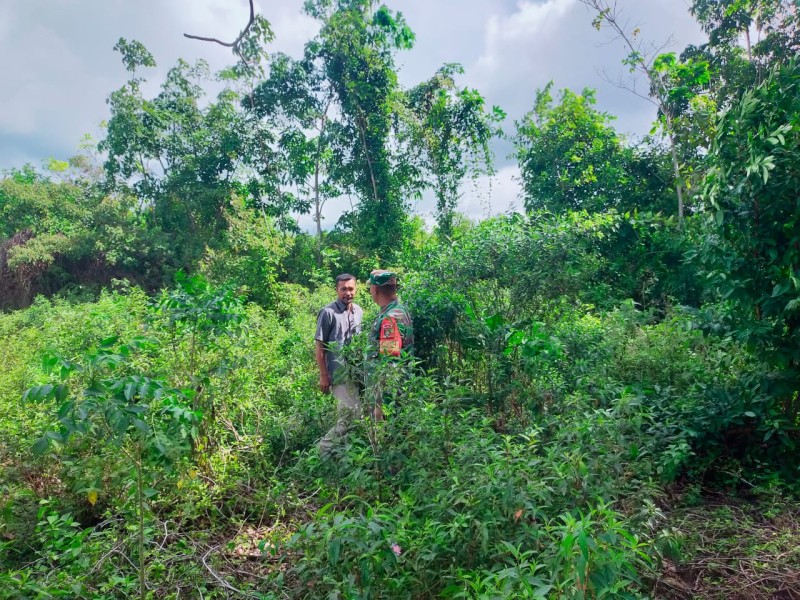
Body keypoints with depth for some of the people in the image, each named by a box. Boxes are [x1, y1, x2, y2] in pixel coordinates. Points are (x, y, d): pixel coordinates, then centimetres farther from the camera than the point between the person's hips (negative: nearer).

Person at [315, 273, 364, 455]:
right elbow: (320, 346, -8)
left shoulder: (359, 311, 10)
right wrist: (323, 375, -11)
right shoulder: (328, 312, -9)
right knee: (353, 414, -10)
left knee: (346, 415, 13)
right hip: (339, 373, -7)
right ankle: (326, 448, 5)